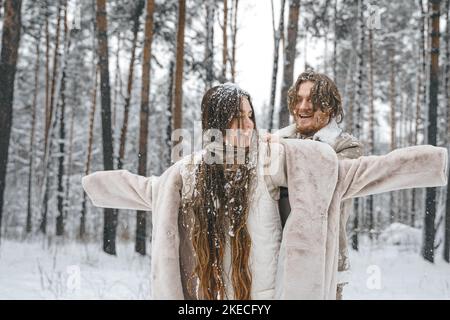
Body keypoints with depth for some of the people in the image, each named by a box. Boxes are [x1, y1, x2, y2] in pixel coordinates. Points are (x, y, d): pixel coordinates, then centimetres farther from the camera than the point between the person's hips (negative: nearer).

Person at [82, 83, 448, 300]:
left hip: (265, 290, -3)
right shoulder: (191, 169, 3)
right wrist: (88, 181, 33)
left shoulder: (274, 157, -7)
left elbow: (350, 173, -11)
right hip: (210, 290, 3)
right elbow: (146, 189, 23)